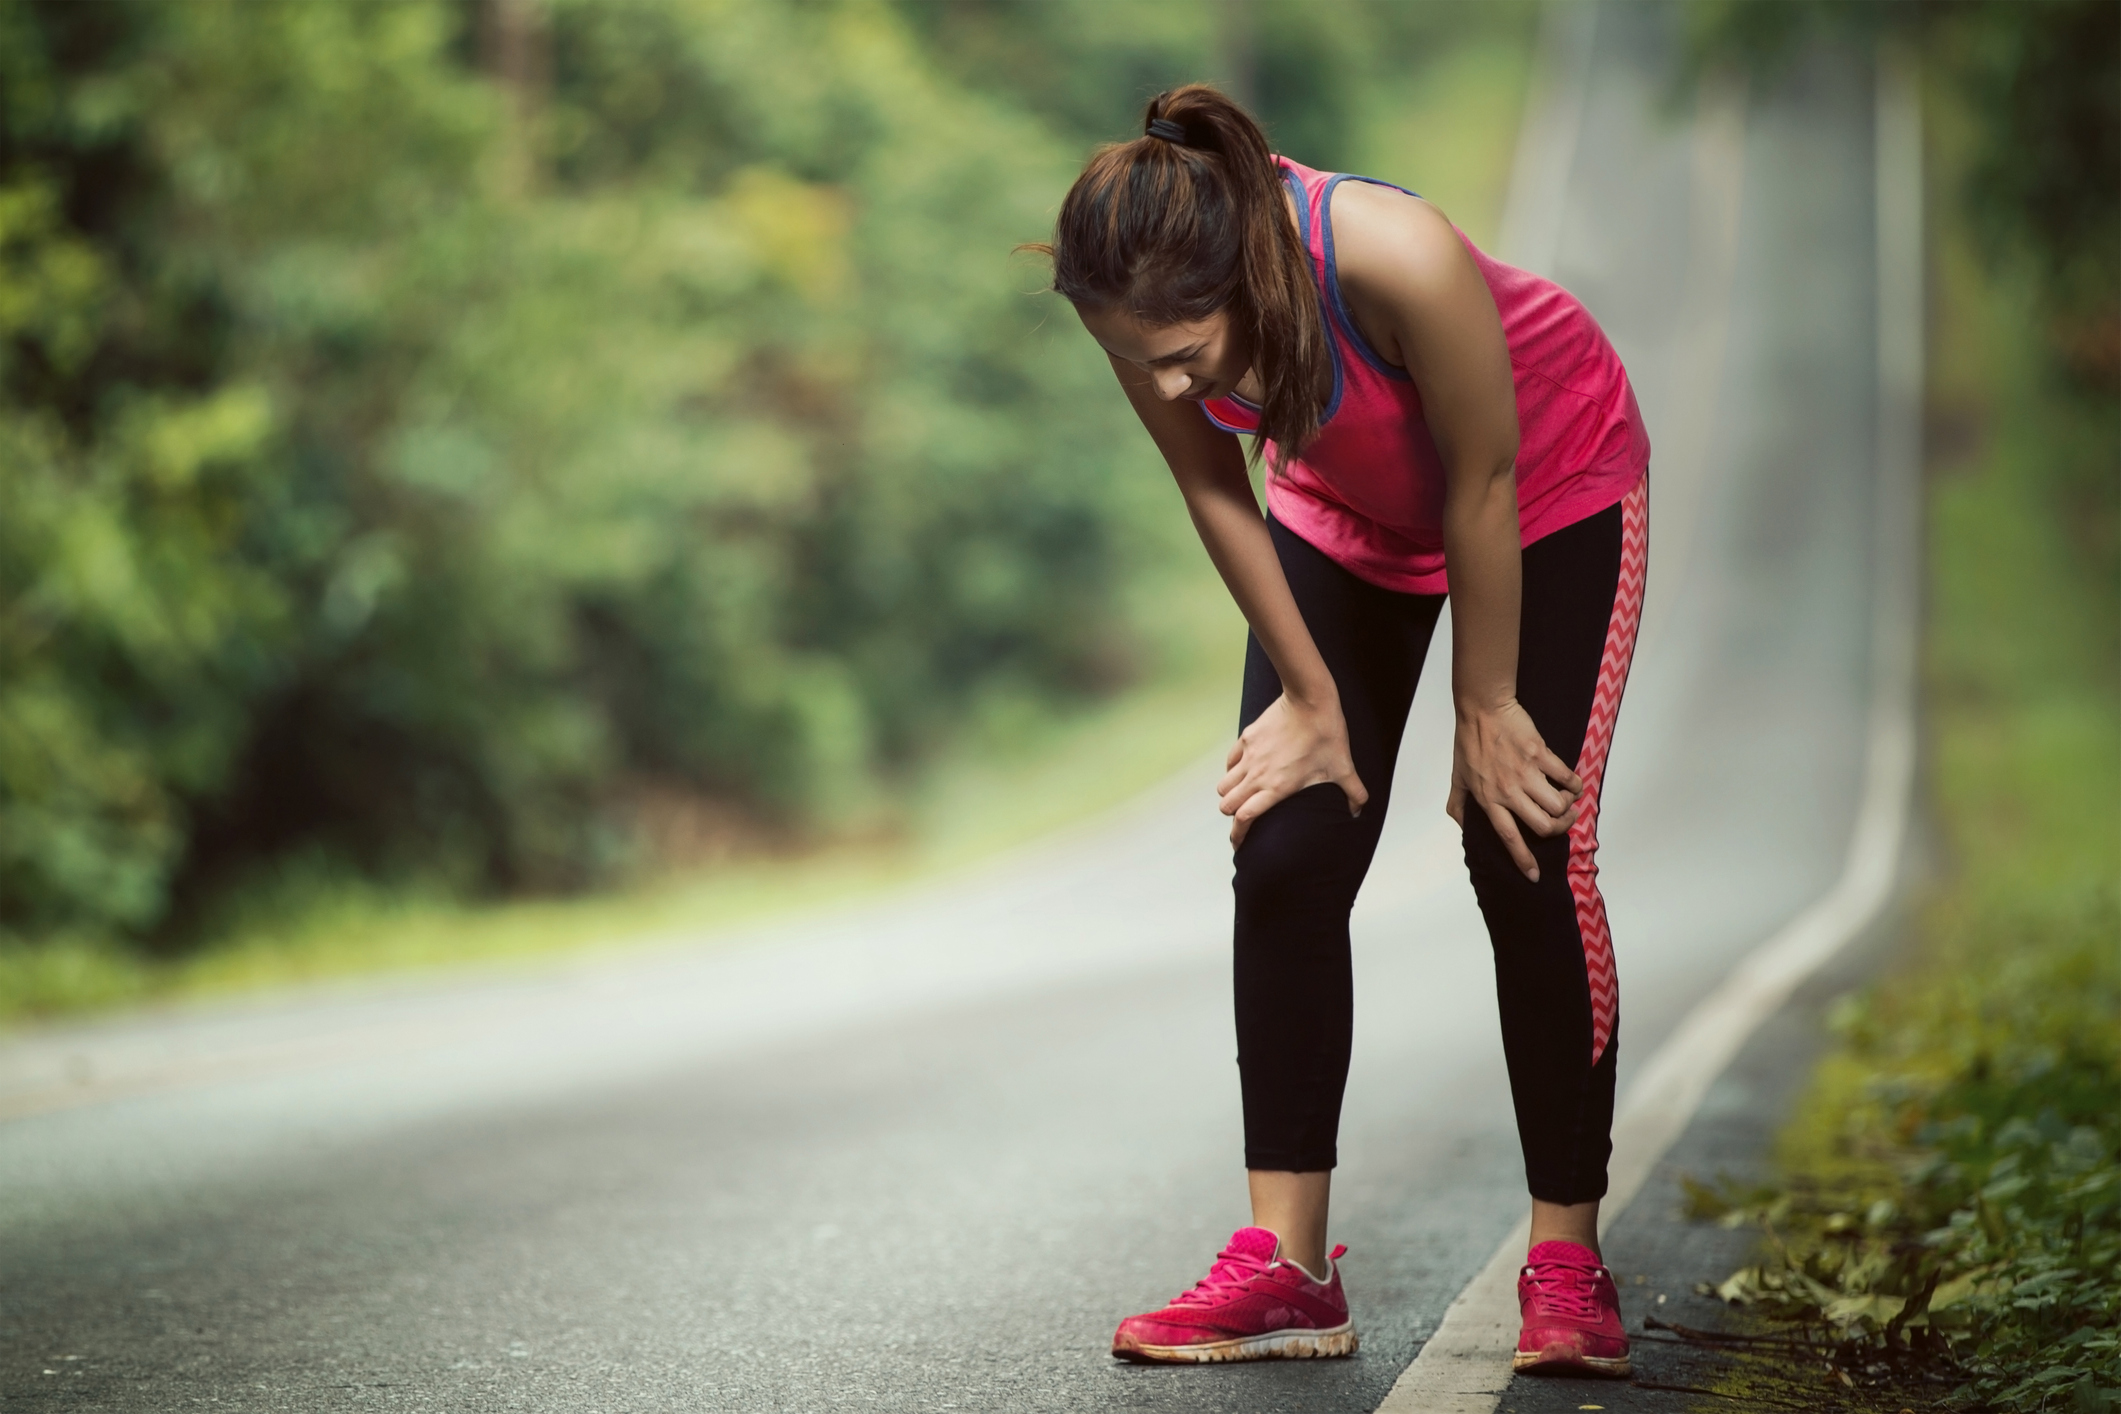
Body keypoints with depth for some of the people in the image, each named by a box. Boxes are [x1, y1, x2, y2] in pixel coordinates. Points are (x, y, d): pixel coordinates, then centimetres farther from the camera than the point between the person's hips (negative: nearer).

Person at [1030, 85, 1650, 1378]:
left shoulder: (1397, 261, -43)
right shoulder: (1148, 302, -29)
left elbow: (1483, 490, -28)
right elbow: (1216, 490, -11)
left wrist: (1486, 707, -15)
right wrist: (1313, 698, -5)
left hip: (1550, 484, -4)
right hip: (1348, 504, 4)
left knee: (1529, 863, -10)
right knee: (1285, 856, -6)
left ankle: (1568, 1261, 0)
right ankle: (1287, 1265, -2)